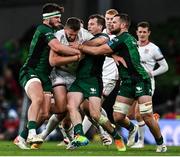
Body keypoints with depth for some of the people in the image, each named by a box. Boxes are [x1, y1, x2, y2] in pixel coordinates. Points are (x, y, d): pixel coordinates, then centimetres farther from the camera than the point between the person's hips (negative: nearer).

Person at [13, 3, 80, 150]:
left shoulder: (51, 32, 21)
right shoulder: (44, 29, -10)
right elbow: (57, 47, -26)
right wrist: (78, 52, -17)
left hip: (44, 76, 9)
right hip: (30, 72, -9)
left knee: (44, 114, -2)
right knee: (38, 99, -37)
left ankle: (21, 137, 12)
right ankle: (32, 133, -45)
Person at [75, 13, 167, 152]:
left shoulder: (121, 39, -13)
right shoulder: (130, 39, 15)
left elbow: (98, 51, -12)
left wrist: (79, 46, -2)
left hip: (140, 80, -9)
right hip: (127, 83, 9)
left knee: (147, 117, -12)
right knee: (118, 117, 1)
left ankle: (161, 143, 4)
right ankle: (132, 129, 30)